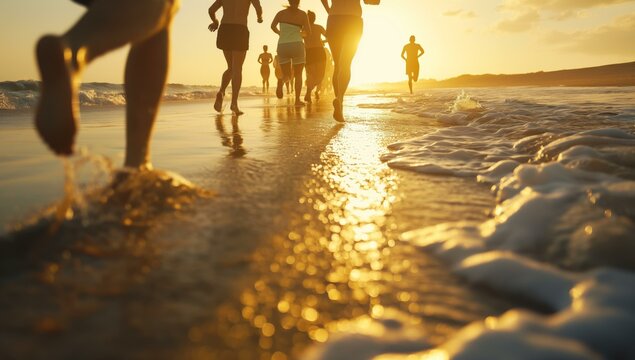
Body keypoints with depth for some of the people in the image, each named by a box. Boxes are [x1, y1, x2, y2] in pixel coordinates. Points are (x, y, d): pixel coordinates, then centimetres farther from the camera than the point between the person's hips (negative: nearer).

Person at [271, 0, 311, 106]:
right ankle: (297, 100, -2)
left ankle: (280, 82, -23)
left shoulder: (281, 13, 8)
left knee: (287, 75, 12)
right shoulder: (302, 14, 1)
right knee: (298, 74, 9)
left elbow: (273, 26, -1)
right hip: (297, 45, -2)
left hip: (282, 46, 2)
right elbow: (308, 32, -1)